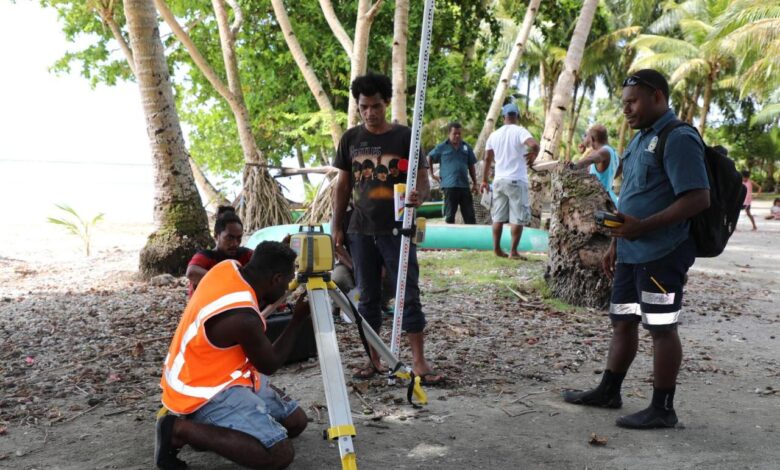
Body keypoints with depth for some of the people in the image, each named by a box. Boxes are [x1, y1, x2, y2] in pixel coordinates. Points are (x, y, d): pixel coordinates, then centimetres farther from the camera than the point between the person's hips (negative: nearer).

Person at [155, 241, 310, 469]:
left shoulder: (229, 267, -6)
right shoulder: (243, 318, -29)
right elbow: (269, 365, -11)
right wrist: (298, 320, -4)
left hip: (216, 376, 10)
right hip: (205, 394, -10)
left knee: (295, 421, 8)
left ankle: (208, 424, 9)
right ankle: (181, 429, -11)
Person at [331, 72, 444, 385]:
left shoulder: (404, 136, -2)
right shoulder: (350, 139, 6)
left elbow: (422, 179, -5)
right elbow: (343, 185, 11)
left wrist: (418, 195, -28)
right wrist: (336, 225, 6)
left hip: (397, 229, -3)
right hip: (361, 230, 3)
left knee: (409, 294, -1)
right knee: (368, 296, 9)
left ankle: (419, 362, 5)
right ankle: (373, 359, 19)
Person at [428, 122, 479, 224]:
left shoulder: (466, 147, 11)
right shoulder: (442, 147, 2)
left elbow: (471, 166, 15)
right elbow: (430, 158, 13)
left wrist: (474, 183, 13)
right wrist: (432, 174, 6)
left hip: (464, 185, 3)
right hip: (449, 186, -3)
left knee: (469, 215, 4)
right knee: (449, 215, 4)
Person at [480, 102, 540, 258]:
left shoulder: (494, 135, 9)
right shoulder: (520, 131, -7)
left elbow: (487, 159, 12)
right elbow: (534, 145, -25)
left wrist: (484, 180, 20)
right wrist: (533, 156, -3)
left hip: (499, 181, 5)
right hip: (517, 181, -5)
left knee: (498, 217, 11)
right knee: (518, 218, 1)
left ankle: (497, 249, 14)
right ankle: (513, 251, 1)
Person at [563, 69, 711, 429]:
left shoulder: (678, 139, -15)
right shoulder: (640, 140, 15)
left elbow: (698, 199, -22)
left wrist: (642, 227, -26)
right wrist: (615, 243, 20)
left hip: (662, 254, -9)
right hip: (631, 253, 9)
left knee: (661, 328, 0)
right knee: (622, 321, 16)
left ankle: (662, 409, 12)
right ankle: (608, 391, 29)